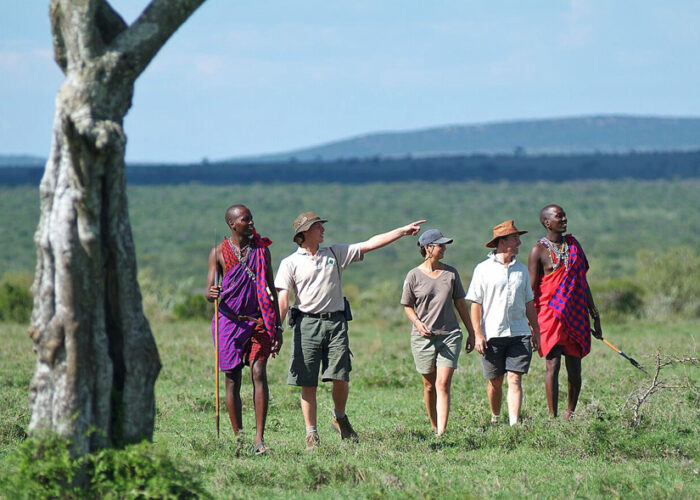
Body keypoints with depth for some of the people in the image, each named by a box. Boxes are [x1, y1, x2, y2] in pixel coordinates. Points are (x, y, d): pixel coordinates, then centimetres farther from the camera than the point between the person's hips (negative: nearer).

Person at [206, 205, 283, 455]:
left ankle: (259, 438, -14)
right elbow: (210, 291, 0)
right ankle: (238, 439, 9)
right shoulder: (218, 252, 3)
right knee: (232, 378, 1)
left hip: (258, 321, 1)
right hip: (230, 320, -1)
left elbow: (271, 290, 12)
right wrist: (212, 294, -25)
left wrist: (277, 327, 8)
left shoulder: (262, 249, 9)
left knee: (259, 373, -12)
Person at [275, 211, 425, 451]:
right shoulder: (290, 263, 5)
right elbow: (282, 299, -2)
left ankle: (340, 418, 22)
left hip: (336, 323, 2)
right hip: (307, 323, -2)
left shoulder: (335, 253, 14)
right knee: (307, 383, -2)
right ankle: (311, 434, 7)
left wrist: (403, 231, 5)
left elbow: (369, 244, 11)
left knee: (341, 378, -5)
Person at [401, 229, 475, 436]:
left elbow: (460, 303, 15)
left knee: (443, 384, -11)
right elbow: (407, 306, 7)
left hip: (450, 335, 1)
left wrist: (471, 332, 17)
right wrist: (417, 322, -13)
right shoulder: (414, 275, 0)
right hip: (423, 337, -1)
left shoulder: (451, 273, 7)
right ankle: (434, 427, 24)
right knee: (429, 385, 7)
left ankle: (441, 433, -18)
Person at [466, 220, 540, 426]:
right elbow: (476, 304, -2)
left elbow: (528, 302, 20)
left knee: (515, 380, -8)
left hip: (519, 333, 2)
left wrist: (535, 330, 17)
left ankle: (514, 423, -13)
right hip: (492, 334, -2)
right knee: (495, 382, 7)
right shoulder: (483, 269, 0)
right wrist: (478, 334, -9)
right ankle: (495, 419, 27)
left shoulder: (521, 270, 13)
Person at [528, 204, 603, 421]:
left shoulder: (573, 244, 13)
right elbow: (531, 290, -5)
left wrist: (595, 316, 17)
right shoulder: (539, 250, -3)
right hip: (550, 315, -5)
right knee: (553, 366, -10)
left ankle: (570, 415, 19)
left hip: (576, 316, 5)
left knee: (575, 368, 6)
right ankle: (553, 417, -9)